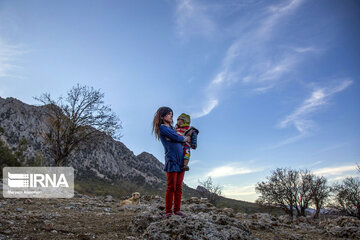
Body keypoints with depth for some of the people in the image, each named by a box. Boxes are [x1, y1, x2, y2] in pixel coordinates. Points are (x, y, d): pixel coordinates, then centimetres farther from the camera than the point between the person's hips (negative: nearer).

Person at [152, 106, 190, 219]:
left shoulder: (171, 127, 22)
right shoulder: (162, 127, -3)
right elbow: (176, 137, -9)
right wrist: (185, 139, 7)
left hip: (181, 160, 7)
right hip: (171, 160, -7)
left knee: (179, 187, 6)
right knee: (171, 187, -5)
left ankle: (177, 210, 12)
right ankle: (168, 211, 3)